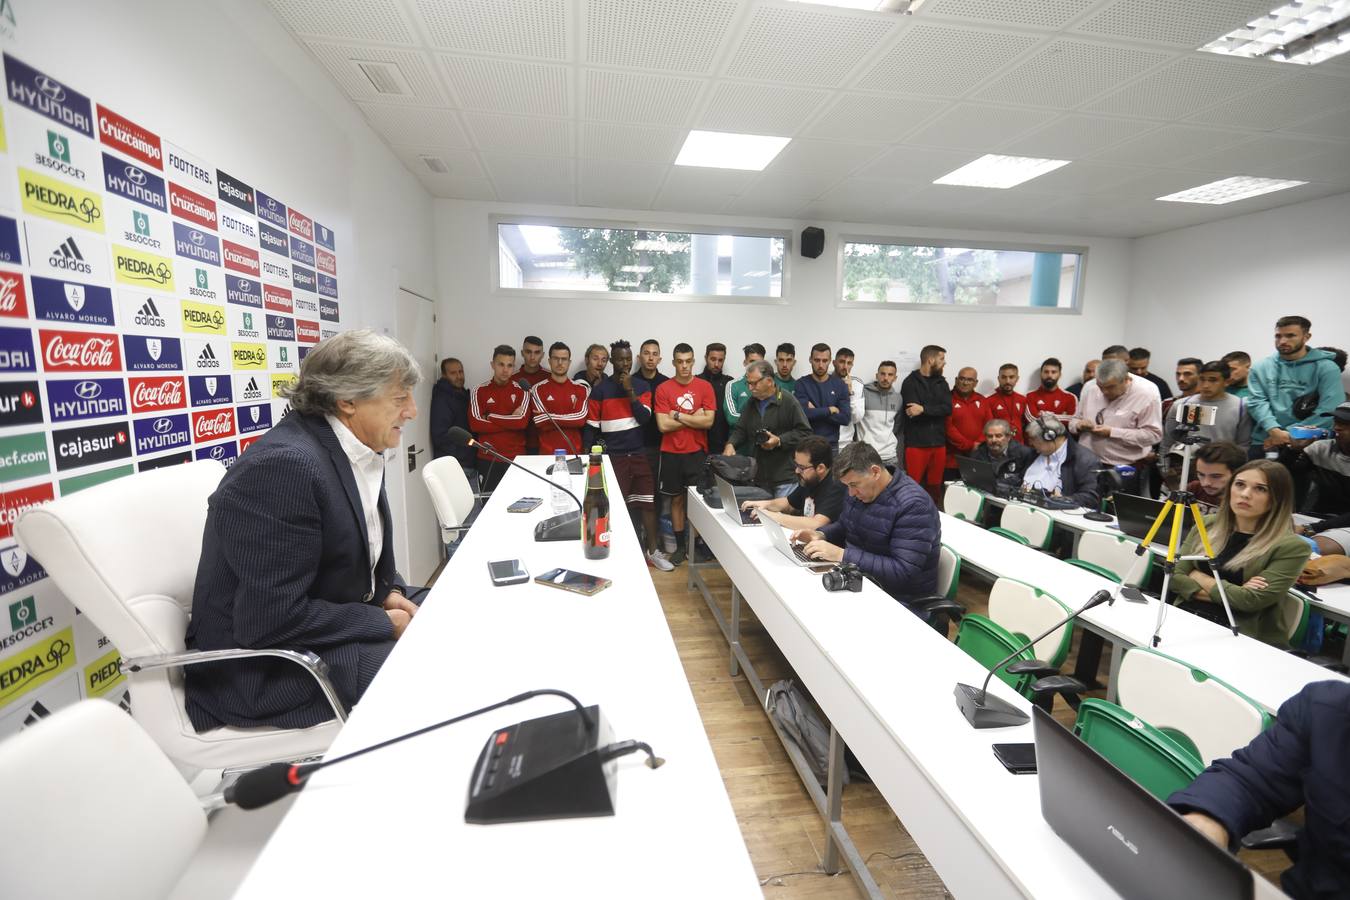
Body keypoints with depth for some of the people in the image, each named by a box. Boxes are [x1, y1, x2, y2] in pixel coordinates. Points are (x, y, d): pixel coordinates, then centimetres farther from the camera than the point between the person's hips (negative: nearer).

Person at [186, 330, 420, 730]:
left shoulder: (358, 453, 1)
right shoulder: (286, 464, -26)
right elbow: (272, 620, -27)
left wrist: (390, 592, -4)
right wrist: (384, 622, -18)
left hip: (323, 627, 8)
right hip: (264, 668, -8)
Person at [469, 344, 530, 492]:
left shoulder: (521, 391, 4)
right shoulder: (479, 391, 4)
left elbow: (522, 421, -10)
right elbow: (475, 424, -9)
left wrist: (491, 417, -8)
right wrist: (511, 421, -10)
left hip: (516, 457, 0)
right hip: (488, 458, 0)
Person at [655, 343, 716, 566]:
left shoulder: (705, 387, 0)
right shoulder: (663, 389, -1)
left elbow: (708, 421, -10)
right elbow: (663, 425, -9)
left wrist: (678, 415, -10)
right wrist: (694, 417, -8)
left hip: (697, 452, 0)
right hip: (671, 453, 1)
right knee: (677, 499, 9)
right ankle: (680, 546, 20)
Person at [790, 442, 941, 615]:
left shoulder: (913, 505, -23)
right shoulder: (859, 489, 2)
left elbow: (904, 572, -28)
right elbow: (844, 527, 18)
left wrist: (842, 555, -29)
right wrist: (820, 534, -4)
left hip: (901, 602, -7)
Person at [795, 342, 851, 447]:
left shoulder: (839, 384, 4)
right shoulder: (801, 384, -1)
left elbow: (846, 417, -4)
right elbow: (802, 413, -16)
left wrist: (815, 411, -11)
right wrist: (830, 410, -8)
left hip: (831, 444, 2)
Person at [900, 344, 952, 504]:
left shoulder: (942, 383, 14)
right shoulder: (910, 382, -3)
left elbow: (947, 409, -1)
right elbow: (913, 413, -14)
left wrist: (924, 409, -15)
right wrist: (935, 409, -4)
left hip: (939, 443, 5)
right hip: (916, 443, -5)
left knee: (935, 486, 10)